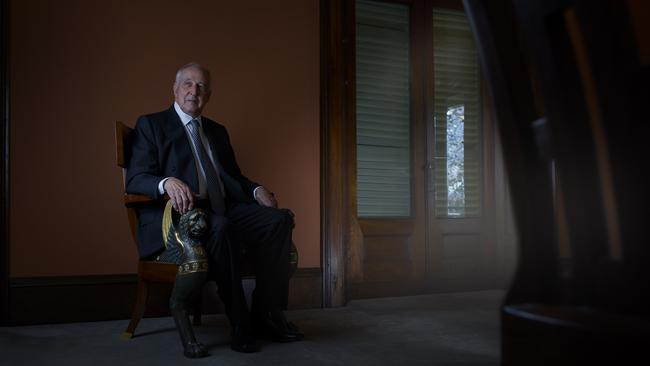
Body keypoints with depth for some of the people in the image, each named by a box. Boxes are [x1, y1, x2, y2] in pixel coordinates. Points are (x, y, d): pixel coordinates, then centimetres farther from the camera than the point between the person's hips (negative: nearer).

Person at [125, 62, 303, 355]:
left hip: (221, 212, 6)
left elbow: (234, 177, 25)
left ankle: (266, 315, -14)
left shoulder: (217, 131, 25)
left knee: (279, 218, -18)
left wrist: (256, 190, 1)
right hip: (179, 214, -6)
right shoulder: (151, 125, 7)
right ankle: (240, 324, -24)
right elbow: (135, 180, -4)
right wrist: (167, 182, -27)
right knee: (221, 227, -38)